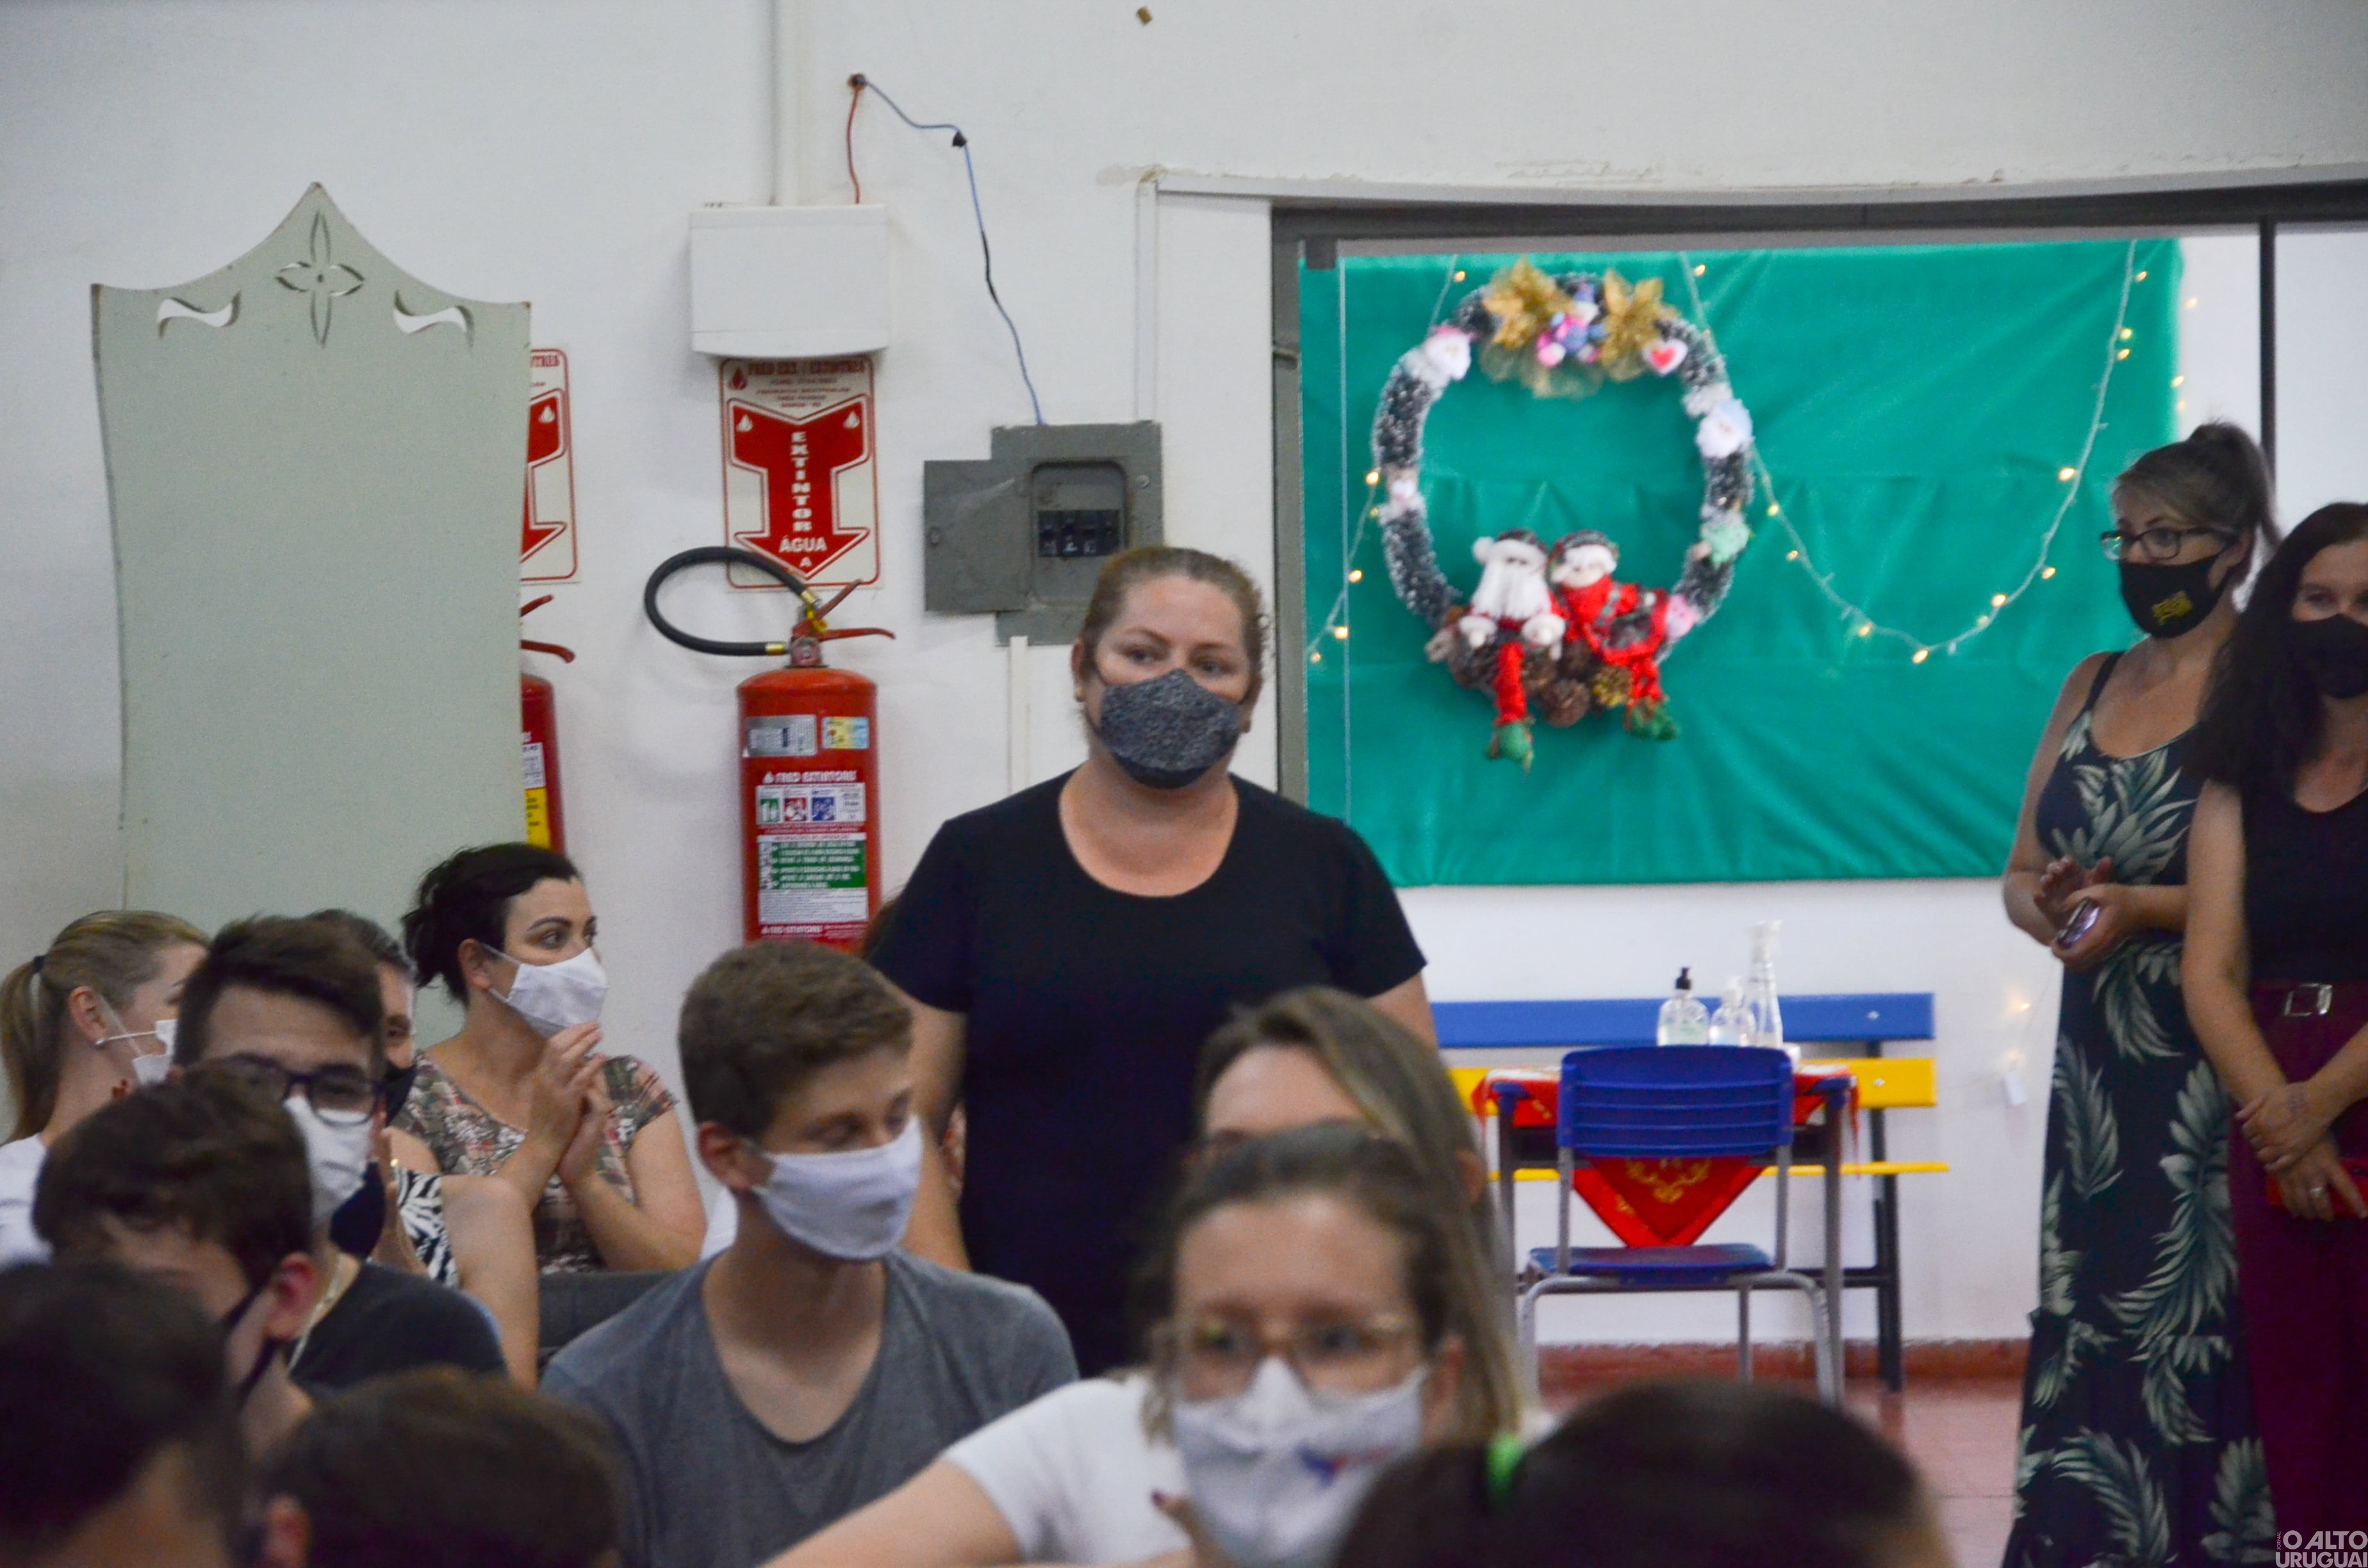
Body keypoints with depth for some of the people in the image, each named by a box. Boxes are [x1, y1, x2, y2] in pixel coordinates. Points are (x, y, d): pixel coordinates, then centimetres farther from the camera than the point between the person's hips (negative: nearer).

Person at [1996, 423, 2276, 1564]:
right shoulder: (2092, 686, 16)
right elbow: (2022, 871, 19)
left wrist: (2143, 907, -19)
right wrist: (2047, 904, -3)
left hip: (2215, 1071, -6)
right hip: (2099, 1055, 6)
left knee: (2197, 1332, -8)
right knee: (2087, 1330, 4)